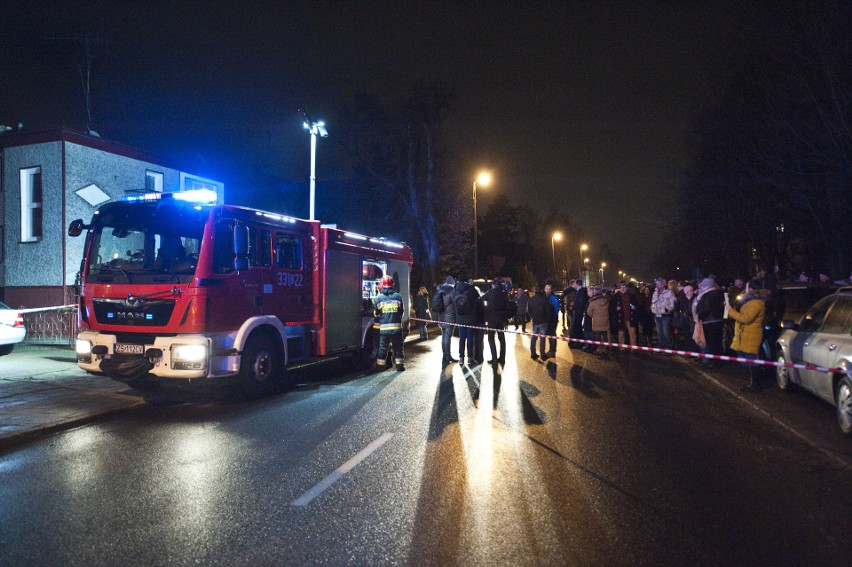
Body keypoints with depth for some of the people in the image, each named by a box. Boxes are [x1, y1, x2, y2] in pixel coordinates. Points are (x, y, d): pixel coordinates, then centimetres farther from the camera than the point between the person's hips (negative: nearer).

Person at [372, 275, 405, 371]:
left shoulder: (378, 298, -4)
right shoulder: (398, 296, -1)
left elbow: (376, 313, 2)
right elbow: (402, 311, 6)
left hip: (384, 328, 0)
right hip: (397, 327, 0)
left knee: (383, 348, 11)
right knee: (398, 347, 12)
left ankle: (380, 366, 18)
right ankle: (399, 365, 16)